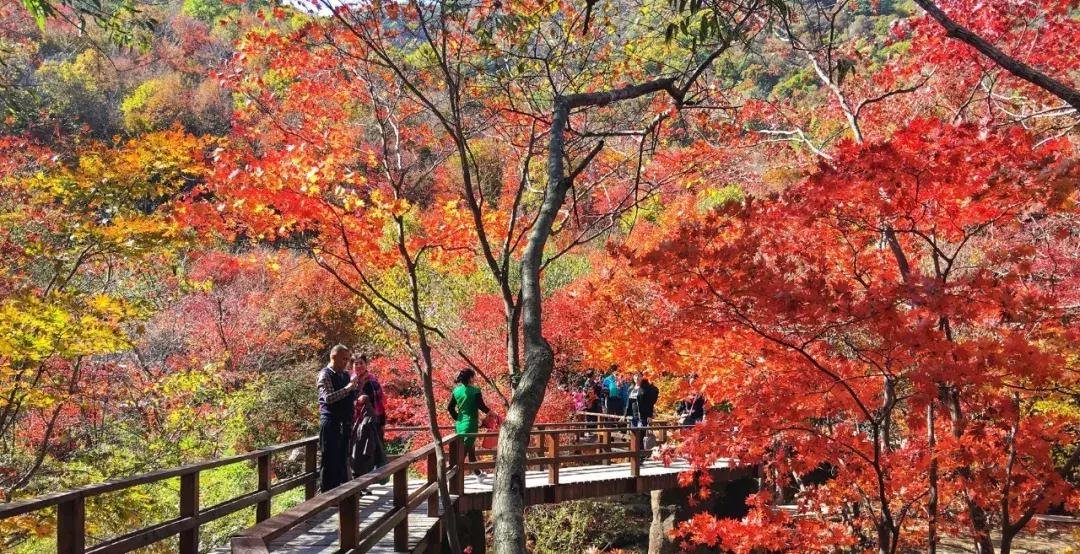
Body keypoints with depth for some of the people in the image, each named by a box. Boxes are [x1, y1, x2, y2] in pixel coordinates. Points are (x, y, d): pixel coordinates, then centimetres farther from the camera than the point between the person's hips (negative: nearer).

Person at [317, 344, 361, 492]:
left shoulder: (346, 374, 13)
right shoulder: (325, 375, -9)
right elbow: (328, 397, -22)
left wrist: (356, 388, 2)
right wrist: (347, 388, -24)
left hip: (345, 423, 8)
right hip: (331, 423, -8)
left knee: (342, 459, 12)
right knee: (330, 460, -4)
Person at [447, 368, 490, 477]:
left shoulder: (456, 390, 4)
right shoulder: (475, 391, -11)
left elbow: (450, 408, 7)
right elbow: (481, 406, -10)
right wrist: (490, 412, 8)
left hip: (460, 424, 7)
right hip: (470, 423, -7)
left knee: (471, 449, 20)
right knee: (464, 450, -6)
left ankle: (478, 473, 35)